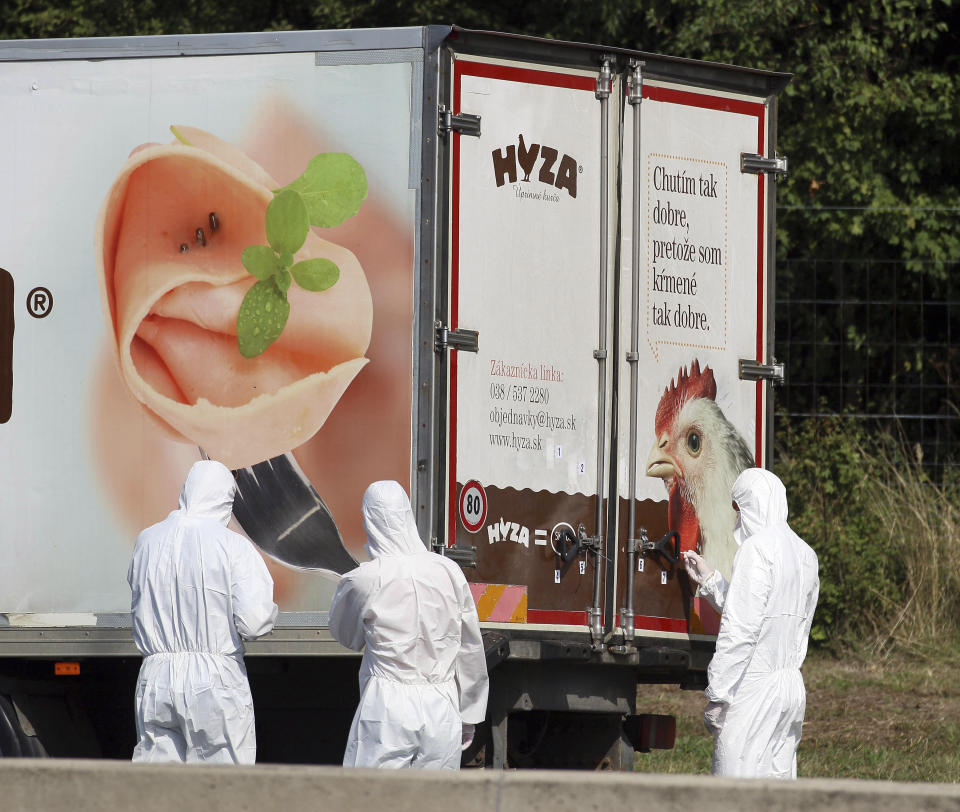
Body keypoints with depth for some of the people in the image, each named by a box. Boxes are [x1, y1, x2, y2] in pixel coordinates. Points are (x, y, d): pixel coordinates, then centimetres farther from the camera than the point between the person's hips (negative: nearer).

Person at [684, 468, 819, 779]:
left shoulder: (756, 547, -12)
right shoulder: (804, 554, 14)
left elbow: (741, 628, -17)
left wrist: (717, 696, -14)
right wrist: (709, 581, 29)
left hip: (755, 691, -9)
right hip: (792, 686, 9)